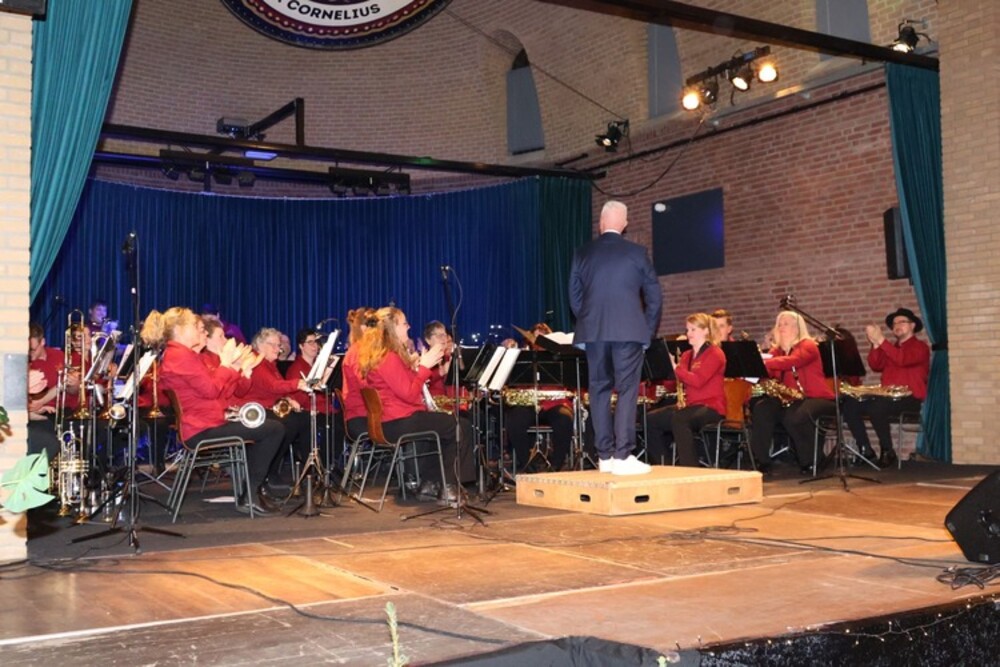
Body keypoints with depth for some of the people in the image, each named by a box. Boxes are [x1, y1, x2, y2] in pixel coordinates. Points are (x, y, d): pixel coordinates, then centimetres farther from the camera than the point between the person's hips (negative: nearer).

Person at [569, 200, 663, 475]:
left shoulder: (582, 254, 7)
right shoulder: (637, 253, 1)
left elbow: (574, 296, 9)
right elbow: (654, 296, 3)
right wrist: (648, 331, 12)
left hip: (594, 331, 3)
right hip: (628, 331, -3)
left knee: (599, 391, 9)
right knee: (627, 391, -2)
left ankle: (605, 455, 10)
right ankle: (622, 456, -8)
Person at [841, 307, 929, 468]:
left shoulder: (920, 347, 2)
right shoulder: (890, 348, 23)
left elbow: (903, 359, -19)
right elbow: (876, 365, 5)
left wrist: (881, 340, -21)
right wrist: (875, 344, -9)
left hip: (910, 398, -7)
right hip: (887, 396, 7)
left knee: (876, 408, -35)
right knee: (849, 405, -12)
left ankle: (888, 452, -19)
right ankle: (866, 450, -12)